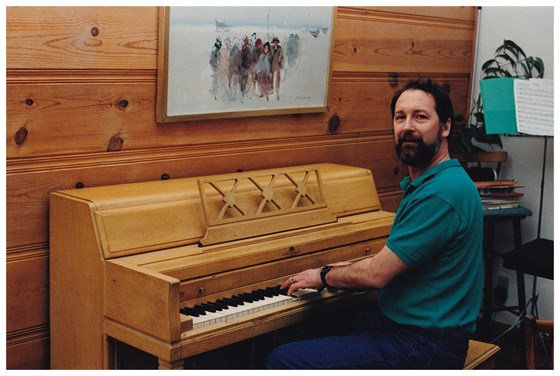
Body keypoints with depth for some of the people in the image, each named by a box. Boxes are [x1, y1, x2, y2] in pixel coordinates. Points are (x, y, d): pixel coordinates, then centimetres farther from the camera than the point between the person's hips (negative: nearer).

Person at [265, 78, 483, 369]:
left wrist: (323, 276, -3)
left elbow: (378, 274, -20)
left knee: (283, 361, -17)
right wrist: (350, 269, 15)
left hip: (423, 347, -10)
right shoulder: (422, 182, 12)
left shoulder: (441, 193, -22)